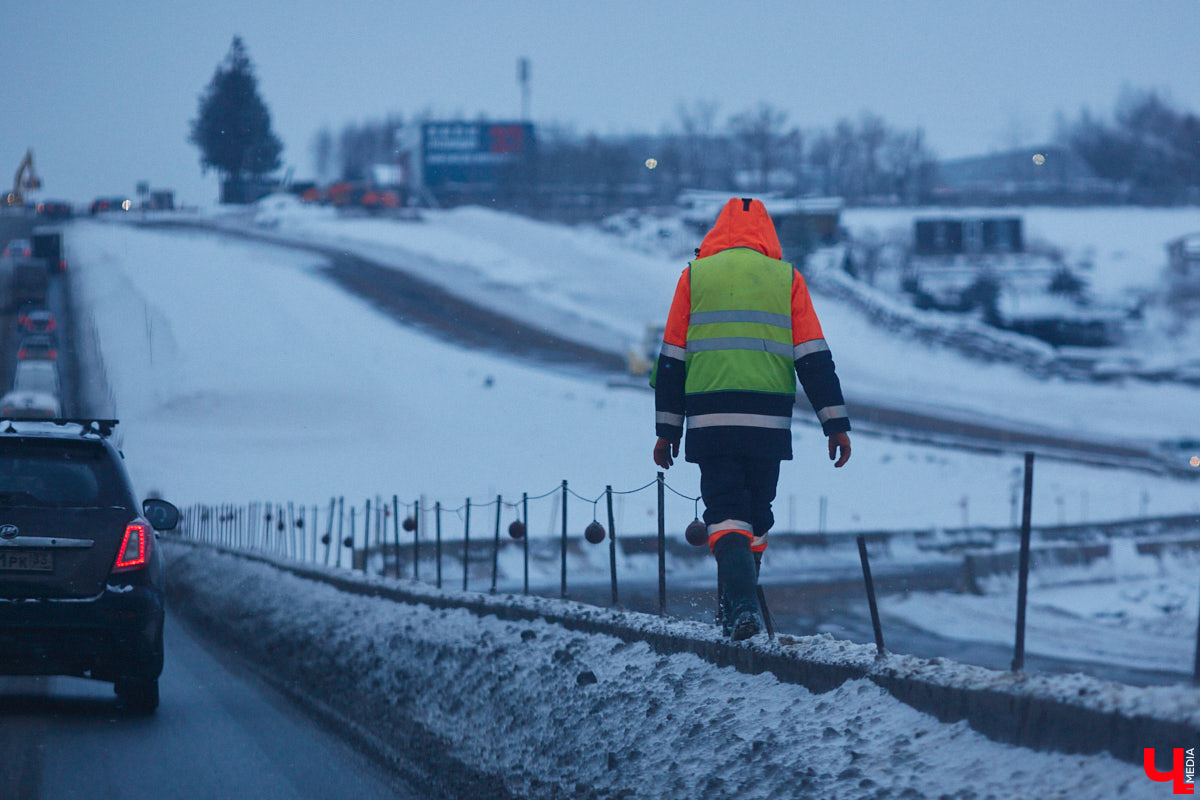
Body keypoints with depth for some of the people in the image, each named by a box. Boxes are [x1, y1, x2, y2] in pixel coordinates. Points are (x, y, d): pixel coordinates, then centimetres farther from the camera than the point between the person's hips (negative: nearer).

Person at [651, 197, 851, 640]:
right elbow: (814, 358, 2)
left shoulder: (695, 275, 7)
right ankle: (737, 606, 24)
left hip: (710, 420, -1)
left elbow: (671, 359, 7)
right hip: (769, 422, 1)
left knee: (726, 514, -3)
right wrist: (836, 424, 3)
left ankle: (742, 605, -23)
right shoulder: (786, 278, 7)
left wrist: (667, 428, 12)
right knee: (755, 515, 16)